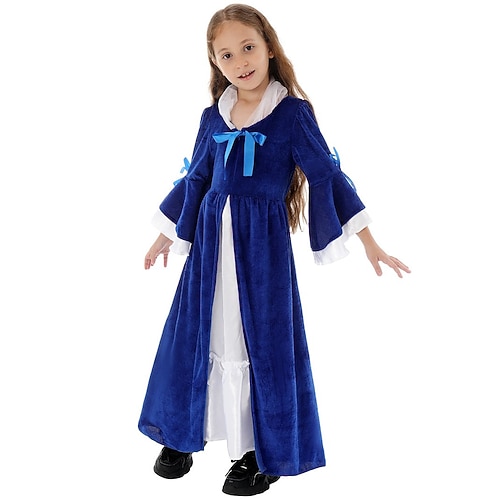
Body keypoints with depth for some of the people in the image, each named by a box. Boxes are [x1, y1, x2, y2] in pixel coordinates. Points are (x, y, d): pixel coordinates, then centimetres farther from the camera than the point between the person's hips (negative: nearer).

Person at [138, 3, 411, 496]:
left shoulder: (292, 113, -5)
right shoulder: (213, 116, 7)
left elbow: (327, 176, -5)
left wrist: (368, 242, -7)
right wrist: (166, 237, 24)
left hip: (263, 241, -4)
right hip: (211, 237, 4)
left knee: (261, 340, 3)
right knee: (198, 334, 11)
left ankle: (260, 453, 19)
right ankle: (181, 437, 29)